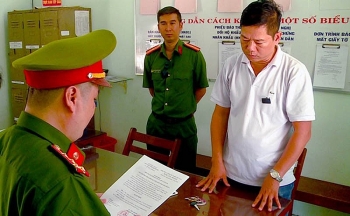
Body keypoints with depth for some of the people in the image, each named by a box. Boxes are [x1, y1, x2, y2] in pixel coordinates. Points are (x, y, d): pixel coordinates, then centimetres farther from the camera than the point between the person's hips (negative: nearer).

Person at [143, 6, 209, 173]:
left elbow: (201, 89, -1)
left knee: (185, 172, 12)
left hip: (184, 124, -3)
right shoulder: (151, 56, -1)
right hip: (156, 122, 3)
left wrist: (185, 107, 2)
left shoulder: (194, 54, -11)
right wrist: (161, 105, 9)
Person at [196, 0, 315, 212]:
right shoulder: (231, 65, -4)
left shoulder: (295, 71, -14)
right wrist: (217, 161, -1)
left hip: (274, 181, -3)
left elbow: (303, 132, -11)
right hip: (231, 174, 3)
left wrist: (275, 176, -13)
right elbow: (221, 113, 3)